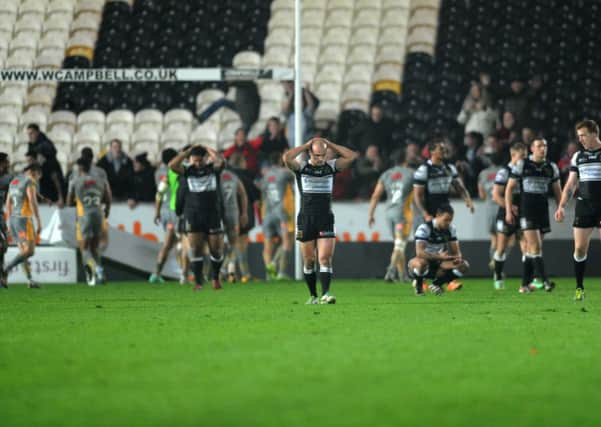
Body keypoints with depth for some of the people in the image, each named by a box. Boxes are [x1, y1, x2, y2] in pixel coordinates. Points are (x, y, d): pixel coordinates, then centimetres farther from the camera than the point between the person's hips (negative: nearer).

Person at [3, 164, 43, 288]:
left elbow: (8, 204, 21)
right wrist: (38, 222, -16)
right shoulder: (30, 181, -6)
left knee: (23, 251, 11)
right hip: (23, 218, -9)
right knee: (29, 251, -10)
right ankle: (4, 271, -19)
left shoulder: (14, 181, 19)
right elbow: (32, 202, -16)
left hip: (12, 218, 9)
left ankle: (30, 280, 7)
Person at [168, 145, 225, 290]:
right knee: (196, 249, -5)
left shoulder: (213, 169, 3)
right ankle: (198, 282, -2)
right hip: (193, 217, 0)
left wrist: (207, 149, -6)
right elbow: (172, 165, -14)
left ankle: (216, 278, 26)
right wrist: (188, 151, -9)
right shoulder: (188, 171, 3)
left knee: (216, 250, 4)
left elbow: (220, 160, -19)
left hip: (213, 215, 0)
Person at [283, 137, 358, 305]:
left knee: (325, 258, -12)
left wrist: (329, 144, -3)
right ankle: (313, 296, 17)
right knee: (308, 261, 6)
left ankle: (325, 294, -19)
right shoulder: (301, 167, 1)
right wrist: (306, 145, -9)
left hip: (326, 220, 0)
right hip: (306, 220, 0)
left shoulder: (332, 166, 5)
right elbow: (287, 158, -19)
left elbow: (352, 156, -5)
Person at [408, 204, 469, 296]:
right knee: (421, 263, -43)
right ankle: (418, 284, -6)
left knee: (463, 266, -15)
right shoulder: (424, 228, -21)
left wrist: (458, 257, -25)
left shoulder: (451, 229, -1)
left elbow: (456, 251, 1)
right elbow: (419, 252, -33)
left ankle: (437, 284, 4)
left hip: (438, 264, 6)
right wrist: (439, 256, -43)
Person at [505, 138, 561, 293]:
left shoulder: (551, 167, 8)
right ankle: (544, 281, -19)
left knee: (531, 248, 8)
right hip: (526, 211, -4)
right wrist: (508, 211, -4)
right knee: (536, 246, -14)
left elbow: (557, 190, 16)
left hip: (543, 211, 4)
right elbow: (509, 188, 1)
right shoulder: (522, 165, -2)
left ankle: (525, 284, 13)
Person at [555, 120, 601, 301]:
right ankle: (579, 288, 7)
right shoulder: (578, 156, 11)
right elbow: (571, 184, 14)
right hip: (583, 206, 3)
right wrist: (562, 206, 4)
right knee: (579, 248, -1)